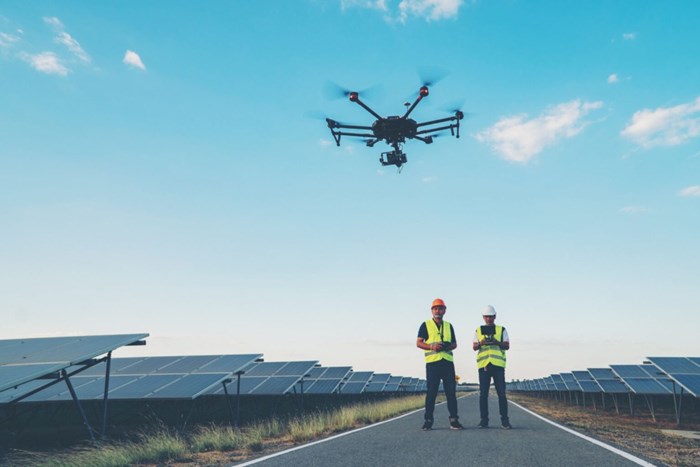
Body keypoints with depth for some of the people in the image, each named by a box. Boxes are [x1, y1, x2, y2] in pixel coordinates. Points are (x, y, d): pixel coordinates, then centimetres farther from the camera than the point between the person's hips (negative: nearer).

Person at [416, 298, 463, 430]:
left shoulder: (449, 326, 17)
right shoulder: (426, 325, 5)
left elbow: (454, 344, 17)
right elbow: (418, 343, 0)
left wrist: (448, 346, -6)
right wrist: (432, 346, -17)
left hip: (448, 361, 3)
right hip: (432, 361, -3)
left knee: (451, 392, 1)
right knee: (431, 392, -2)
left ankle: (454, 420, 5)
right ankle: (428, 421, 5)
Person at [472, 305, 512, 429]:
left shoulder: (502, 330, 12)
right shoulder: (478, 331, 14)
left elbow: (507, 346, 4)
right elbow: (474, 347, 8)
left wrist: (497, 342, -15)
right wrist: (481, 343, -14)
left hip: (498, 364, -1)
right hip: (483, 364, 1)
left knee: (501, 393, -3)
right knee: (483, 394, 1)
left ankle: (504, 420, 3)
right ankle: (484, 420, 7)